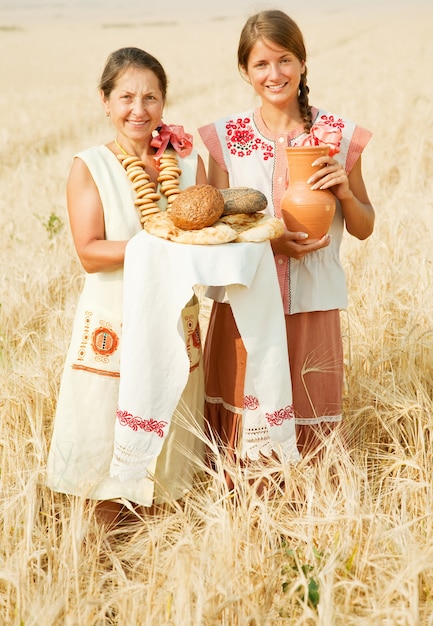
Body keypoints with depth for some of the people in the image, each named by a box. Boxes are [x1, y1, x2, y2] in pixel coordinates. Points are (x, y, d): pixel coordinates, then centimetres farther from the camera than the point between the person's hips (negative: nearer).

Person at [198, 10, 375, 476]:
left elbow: (364, 229, 7)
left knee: (306, 416, 6)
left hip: (312, 302, 0)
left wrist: (345, 191, -14)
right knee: (245, 415, 5)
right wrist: (270, 239, -17)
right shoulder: (225, 137, 1)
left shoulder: (338, 136, 1)